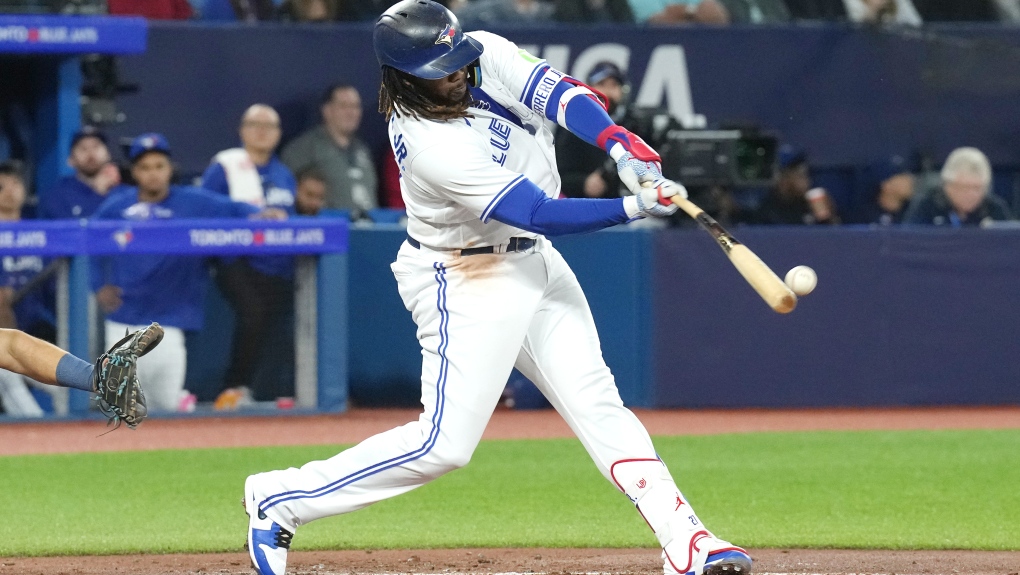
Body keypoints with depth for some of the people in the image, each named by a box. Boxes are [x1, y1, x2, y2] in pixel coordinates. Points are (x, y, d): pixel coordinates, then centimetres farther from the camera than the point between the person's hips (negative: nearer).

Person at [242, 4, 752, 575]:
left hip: (533, 262, 8)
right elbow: (540, 212, -29)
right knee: (445, 443, -8)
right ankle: (281, 498, 2)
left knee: (596, 400, 4)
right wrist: (635, 207, -33)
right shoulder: (431, 145, -30)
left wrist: (621, 145, -36)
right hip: (467, 284, -8)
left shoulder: (488, 55, -9)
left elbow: (559, 93, -19)